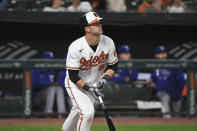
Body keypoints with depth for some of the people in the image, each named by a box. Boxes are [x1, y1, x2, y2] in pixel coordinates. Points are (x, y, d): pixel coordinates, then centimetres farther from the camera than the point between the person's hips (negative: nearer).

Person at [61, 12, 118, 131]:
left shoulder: (108, 42, -14)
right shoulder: (76, 47, -28)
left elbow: (113, 66, -1)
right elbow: (73, 76, -21)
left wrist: (105, 78, -19)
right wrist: (88, 89, -28)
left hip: (94, 84, 5)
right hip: (76, 84, -5)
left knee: (77, 112, 15)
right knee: (87, 112, -20)